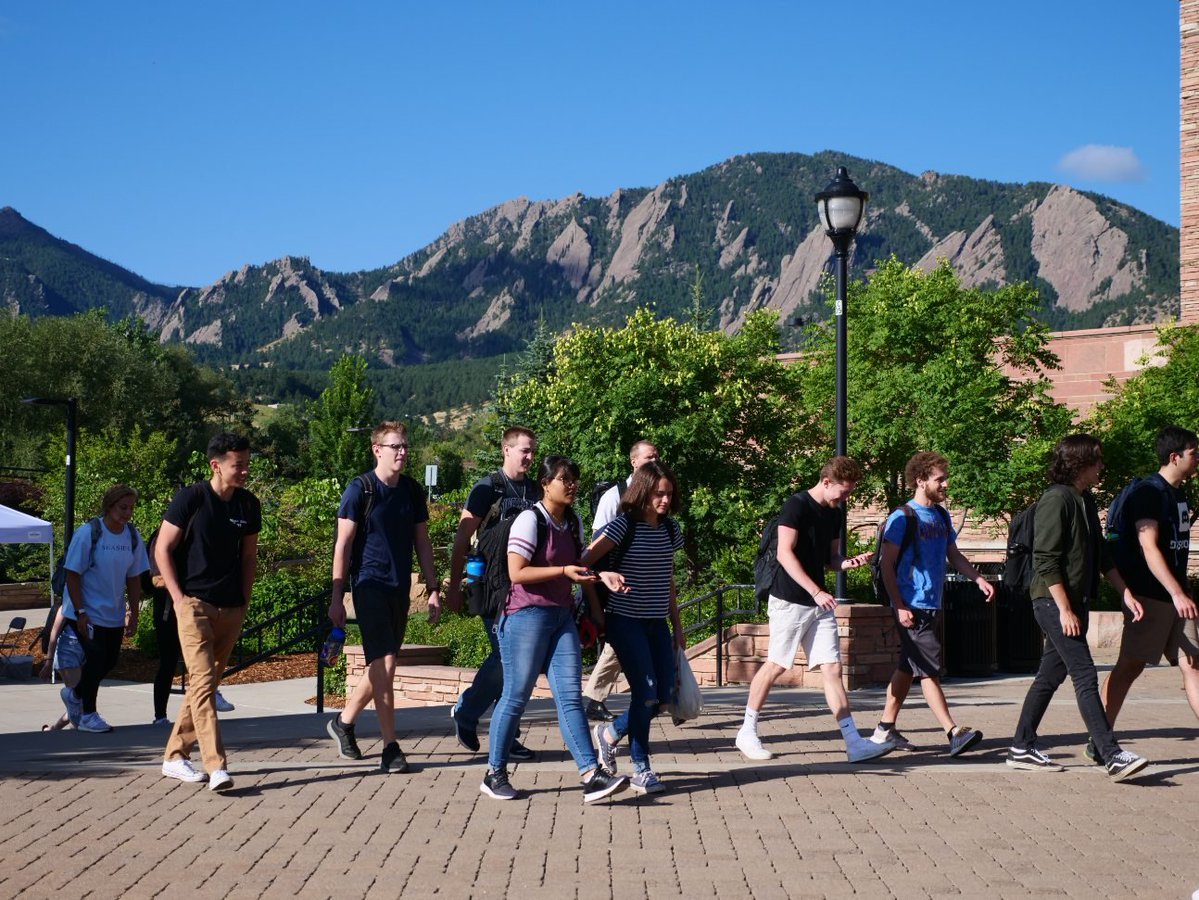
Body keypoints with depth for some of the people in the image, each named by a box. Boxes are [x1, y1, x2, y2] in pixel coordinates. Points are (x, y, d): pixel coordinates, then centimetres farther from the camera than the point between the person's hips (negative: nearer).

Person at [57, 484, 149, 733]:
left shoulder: (133, 537, 0)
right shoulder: (88, 534, -15)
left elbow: (134, 578, 7)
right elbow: (73, 575, -12)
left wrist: (133, 614, 5)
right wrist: (80, 612, -16)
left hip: (115, 615, 5)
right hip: (86, 614, -5)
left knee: (109, 661, 9)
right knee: (95, 660, -7)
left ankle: (74, 693, 35)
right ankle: (87, 715, 10)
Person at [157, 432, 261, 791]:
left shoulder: (249, 505, 7)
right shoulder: (191, 498, -7)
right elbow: (162, 549, -4)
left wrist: (244, 600, 8)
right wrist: (178, 598, -10)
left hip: (231, 609, 6)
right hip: (194, 603, -6)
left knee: (207, 683, 10)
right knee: (202, 682, -12)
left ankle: (175, 755, 23)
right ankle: (217, 767, -17)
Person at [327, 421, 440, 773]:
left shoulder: (412, 491, 9)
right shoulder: (360, 489, -7)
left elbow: (422, 542, 15)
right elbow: (343, 544, -7)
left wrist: (433, 589, 10)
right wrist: (336, 597, -10)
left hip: (400, 589, 6)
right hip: (370, 585, -6)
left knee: (382, 667, 11)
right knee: (384, 665, -11)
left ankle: (344, 722, 31)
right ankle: (391, 748, -5)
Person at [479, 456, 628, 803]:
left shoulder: (573, 522, 12)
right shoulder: (530, 520, -11)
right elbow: (517, 573, -17)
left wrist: (600, 576, 7)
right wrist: (564, 571, -21)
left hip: (563, 616, 7)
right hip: (528, 615, -7)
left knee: (570, 696, -2)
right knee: (516, 697, 0)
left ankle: (592, 775, -9)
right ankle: (494, 774, 13)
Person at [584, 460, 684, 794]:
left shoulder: (669, 529, 9)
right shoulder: (624, 525, -10)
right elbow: (585, 562, -15)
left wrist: (677, 625, 16)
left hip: (657, 623, 7)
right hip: (626, 621, -6)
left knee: (664, 695, 3)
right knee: (646, 692, -11)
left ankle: (610, 733, 27)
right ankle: (641, 770, 3)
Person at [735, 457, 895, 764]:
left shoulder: (835, 512, 11)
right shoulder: (797, 505, -12)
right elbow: (785, 554, -18)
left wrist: (849, 562, -4)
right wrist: (816, 592, -22)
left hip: (819, 603, 7)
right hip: (790, 601, -7)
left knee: (832, 669, 1)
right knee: (775, 666, 1)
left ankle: (854, 743, -3)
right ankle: (747, 733, 15)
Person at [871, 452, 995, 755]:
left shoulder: (941, 516, 13)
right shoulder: (903, 518, -10)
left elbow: (953, 554, 21)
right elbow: (888, 565, -11)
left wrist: (979, 579, 5)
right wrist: (899, 606, -18)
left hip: (933, 605, 8)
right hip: (912, 607, -8)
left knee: (908, 669, 12)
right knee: (929, 671, -9)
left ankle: (886, 729, 19)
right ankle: (954, 733, -13)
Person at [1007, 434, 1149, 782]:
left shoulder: (1086, 501, 14)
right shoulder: (1056, 500, -14)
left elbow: (1101, 554, 23)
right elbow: (1045, 561, -18)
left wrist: (1125, 592, 18)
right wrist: (1064, 609, -19)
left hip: (1076, 601, 9)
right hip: (1054, 601, -9)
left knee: (1050, 675, 12)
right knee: (1085, 677, -11)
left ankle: (1022, 748, 19)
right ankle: (1113, 756, -14)